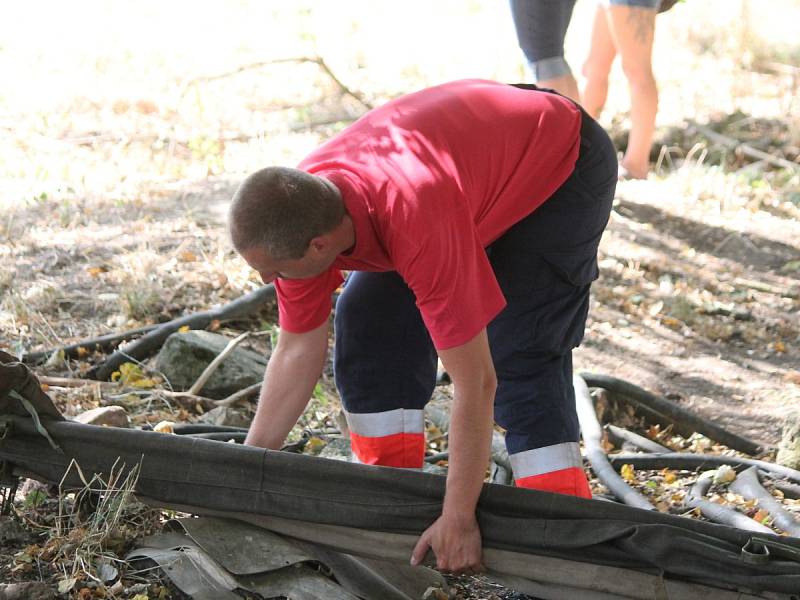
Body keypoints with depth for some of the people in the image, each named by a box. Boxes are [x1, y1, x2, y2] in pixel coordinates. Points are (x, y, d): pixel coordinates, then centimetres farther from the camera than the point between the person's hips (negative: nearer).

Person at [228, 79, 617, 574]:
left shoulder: (417, 223, -44)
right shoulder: (295, 218, -20)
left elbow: (475, 383, -38)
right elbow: (298, 350, -5)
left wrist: (458, 519, -31)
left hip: (564, 164, -7)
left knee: (520, 356, -21)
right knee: (370, 320, -2)